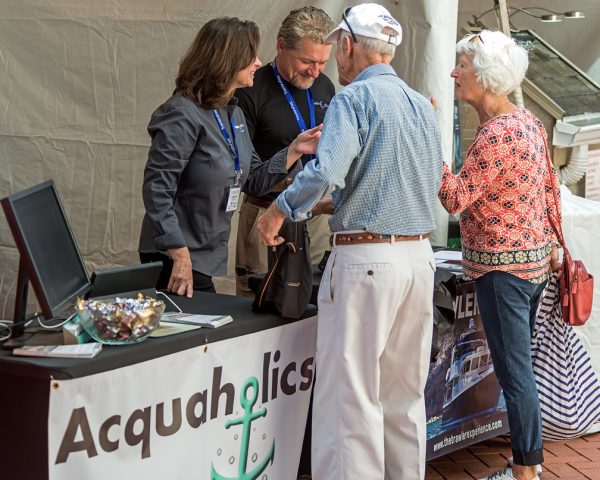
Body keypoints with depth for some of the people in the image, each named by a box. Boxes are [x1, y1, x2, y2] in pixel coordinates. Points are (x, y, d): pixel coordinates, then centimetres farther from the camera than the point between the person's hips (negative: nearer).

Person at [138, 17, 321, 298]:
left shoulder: (233, 113, 10)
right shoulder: (183, 115, -18)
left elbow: (253, 181, 14)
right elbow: (157, 190, -22)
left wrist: (294, 151, 1)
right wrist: (180, 258, -26)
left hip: (209, 255, 9)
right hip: (177, 258, -9)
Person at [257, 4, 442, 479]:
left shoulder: (354, 99, -10)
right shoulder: (423, 106, 14)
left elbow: (326, 171, -25)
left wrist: (279, 210, -9)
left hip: (365, 258, -8)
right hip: (419, 255, 8)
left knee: (349, 395, -4)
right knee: (406, 393, 15)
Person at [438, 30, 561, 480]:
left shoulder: (496, 135, -20)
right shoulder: (530, 122, 9)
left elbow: (455, 198, -21)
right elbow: (549, 187, 16)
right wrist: (551, 245, 24)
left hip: (502, 268, -10)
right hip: (535, 260, 10)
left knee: (515, 371, -2)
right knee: (520, 366, 17)